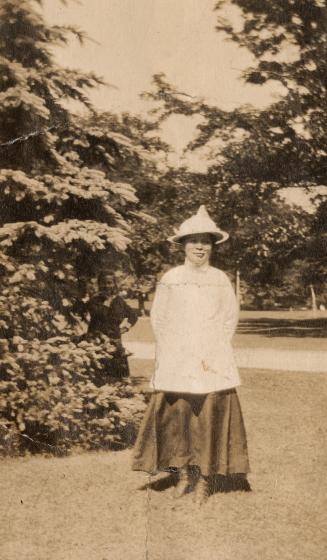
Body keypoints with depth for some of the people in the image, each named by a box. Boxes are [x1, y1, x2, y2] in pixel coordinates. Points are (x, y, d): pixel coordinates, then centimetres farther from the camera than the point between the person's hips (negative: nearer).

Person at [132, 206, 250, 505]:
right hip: (177, 360, 0)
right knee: (176, 413, -5)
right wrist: (171, 351, 0)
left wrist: (214, 352, 0)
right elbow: (158, 318, 8)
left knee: (211, 415, -4)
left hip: (213, 360, 0)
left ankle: (204, 479, 6)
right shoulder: (170, 279, 4)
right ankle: (184, 472, 11)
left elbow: (231, 318, 8)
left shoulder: (220, 279, 6)